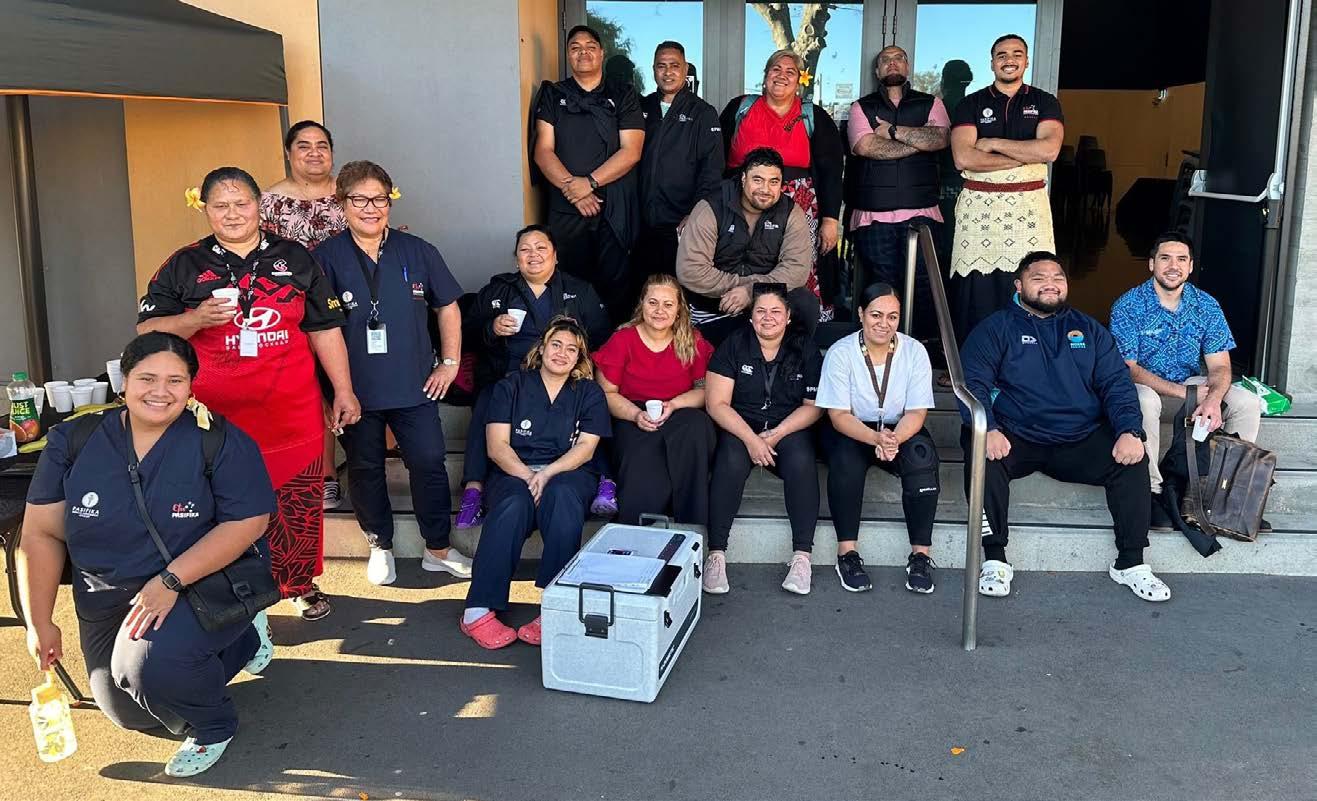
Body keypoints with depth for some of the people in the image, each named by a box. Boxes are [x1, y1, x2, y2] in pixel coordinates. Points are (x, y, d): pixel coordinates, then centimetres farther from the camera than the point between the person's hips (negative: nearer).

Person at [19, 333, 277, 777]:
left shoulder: (220, 441, -15)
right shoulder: (73, 442, -6)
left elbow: (248, 520, -20)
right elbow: (42, 533, -3)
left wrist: (170, 580, -27)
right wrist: (39, 623, -5)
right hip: (106, 604, 6)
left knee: (148, 662, -33)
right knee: (131, 716, 17)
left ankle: (212, 726, 0)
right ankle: (242, 640, 36)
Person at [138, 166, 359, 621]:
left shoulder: (295, 259, 10)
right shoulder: (185, 266, 7)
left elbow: (325, 329, 11)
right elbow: (147, 331, 3)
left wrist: (344, 391, 7)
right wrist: (198, 318, -15)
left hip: (292, 410, 1)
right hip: (219, 413, -1)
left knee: (299, 501, 3)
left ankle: (300, 583, 21)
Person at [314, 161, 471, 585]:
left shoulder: (418, 251, 2)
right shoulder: (326, 258, -4)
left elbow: (447, 307, 10)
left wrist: (450, 362, 4)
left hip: (415, 386, 1)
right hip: (354, 388, 0)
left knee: (429, 462, 3)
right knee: (365, 469, 11)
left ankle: (438, 549, 19)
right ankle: (380, 546, 31)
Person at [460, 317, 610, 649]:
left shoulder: (589, 393, 15)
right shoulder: (511, 386, 12)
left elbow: (585, 448, 2)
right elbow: (497, 446, 2)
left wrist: (547, 474, -16)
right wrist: (527, 476, -17)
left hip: (567, 472, 1)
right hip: (514, 471, 0)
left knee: (562, 496, -36)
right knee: (514, 504, -36)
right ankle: (479, 610, -40)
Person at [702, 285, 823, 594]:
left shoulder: (805, 348, 2)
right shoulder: (734, 345, -1)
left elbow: (814, 406, 0)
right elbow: (717, 403, -6)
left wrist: (777, 434, -15)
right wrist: (750, 439, -19)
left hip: (789, 428, 1)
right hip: (740, 427, -1)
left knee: (801, 461, -31)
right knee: (731, 461, -32)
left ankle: (802, 556, -26)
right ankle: (716, 554, -29)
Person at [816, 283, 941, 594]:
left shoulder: (914, 352, -7)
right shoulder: (841, 353, -12)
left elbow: (916, 412, -10)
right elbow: (839, 415, -16)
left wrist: (894, 439, -33)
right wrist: (875, 438, -36)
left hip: (900, 430, 2)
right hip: (851, 431, -1)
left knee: (922, 457, -30)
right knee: (846, 458, -34)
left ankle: (921, 554, -22)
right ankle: (847, 552, -24)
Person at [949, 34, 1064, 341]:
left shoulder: (1045, 103, 11)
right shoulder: (971, 104, 9)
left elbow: (1049, 149, -7)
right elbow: (963, 158, -7)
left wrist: (993, 144, -6)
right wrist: (1027, 156, -7)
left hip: (1028, 206, 0)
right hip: (979, 206, 0)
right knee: (976, 295, -4)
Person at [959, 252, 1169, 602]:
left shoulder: (1089, 330, 17)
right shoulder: (996, 329, 6)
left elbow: (1116, 383, 10)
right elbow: (973, 383, -6)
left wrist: (1130, 431, -10)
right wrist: (988, 429, -25)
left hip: (1081, 442, 3)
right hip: (1016, 440, -3)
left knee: (1133, 460, -20)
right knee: (982, 456, -33)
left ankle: (1130, 563, -6)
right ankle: (995, 559, -21)